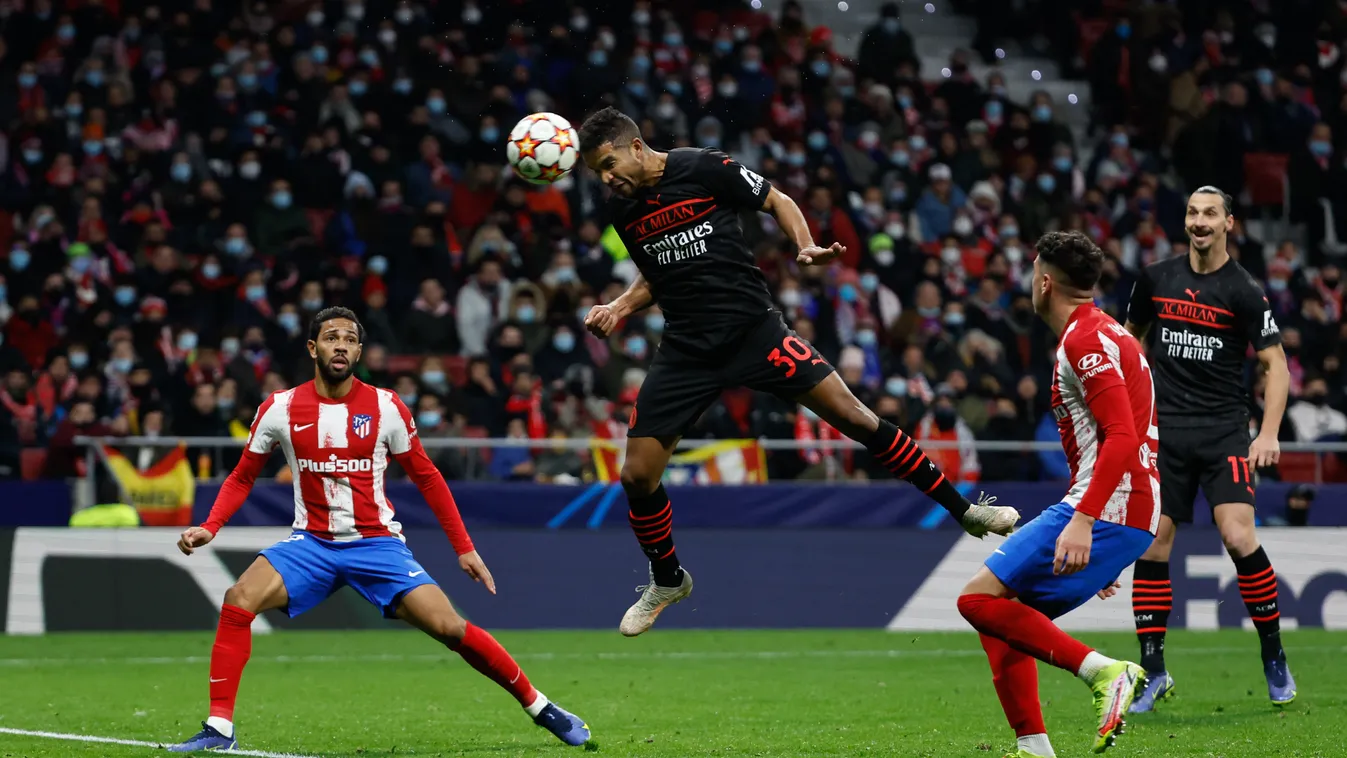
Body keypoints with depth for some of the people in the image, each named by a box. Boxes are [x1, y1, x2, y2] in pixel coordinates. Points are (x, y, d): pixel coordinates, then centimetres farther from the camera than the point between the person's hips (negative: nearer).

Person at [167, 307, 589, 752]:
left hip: (377, 544, -1)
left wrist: (464, 548, 3)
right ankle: (219, 729, -17)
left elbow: (426, 477, 5)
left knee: (450, 628, -15)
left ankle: (539, 707, 3)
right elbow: (243, 477, 9)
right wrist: (209, 527, -7)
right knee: (238, 602, -23)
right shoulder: (280, 409, -4)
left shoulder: (385, 407, -5)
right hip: (312, 544, 1)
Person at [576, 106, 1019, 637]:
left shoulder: (706, 169, -10)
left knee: (852, 416, -12)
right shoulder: (622, 210, 5)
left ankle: (961, 508, 2)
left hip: (753, 329, -4)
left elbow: (778, 202, 2)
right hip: (685, 351, 4)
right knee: (637, 476, -3)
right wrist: (618, 308, 3)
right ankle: (667, 582, 23)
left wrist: (806, 247, -15)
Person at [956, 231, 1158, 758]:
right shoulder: (1099, 334, 21)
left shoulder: (1086, 340, -11)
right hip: (1122, 515, 10)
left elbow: (1122, 438, -22)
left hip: (1106, 510, -10)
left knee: (981, 597, -14)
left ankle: (1104, 672, -20)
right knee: (1003, 614, 11)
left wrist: (1083, 521, -30)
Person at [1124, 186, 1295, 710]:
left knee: (1239, 537, -17)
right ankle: (1153, 673, 6)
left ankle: (1274, 658, 0)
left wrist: (1269, 435, -16)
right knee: (1151, 545, -3)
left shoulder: (1244, 291, -5)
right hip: (1165, 430, 3)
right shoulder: (1156, 279, 6)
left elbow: (1276, 364, -5)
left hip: (1224, 430, -3)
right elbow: (1131, 336, 22)